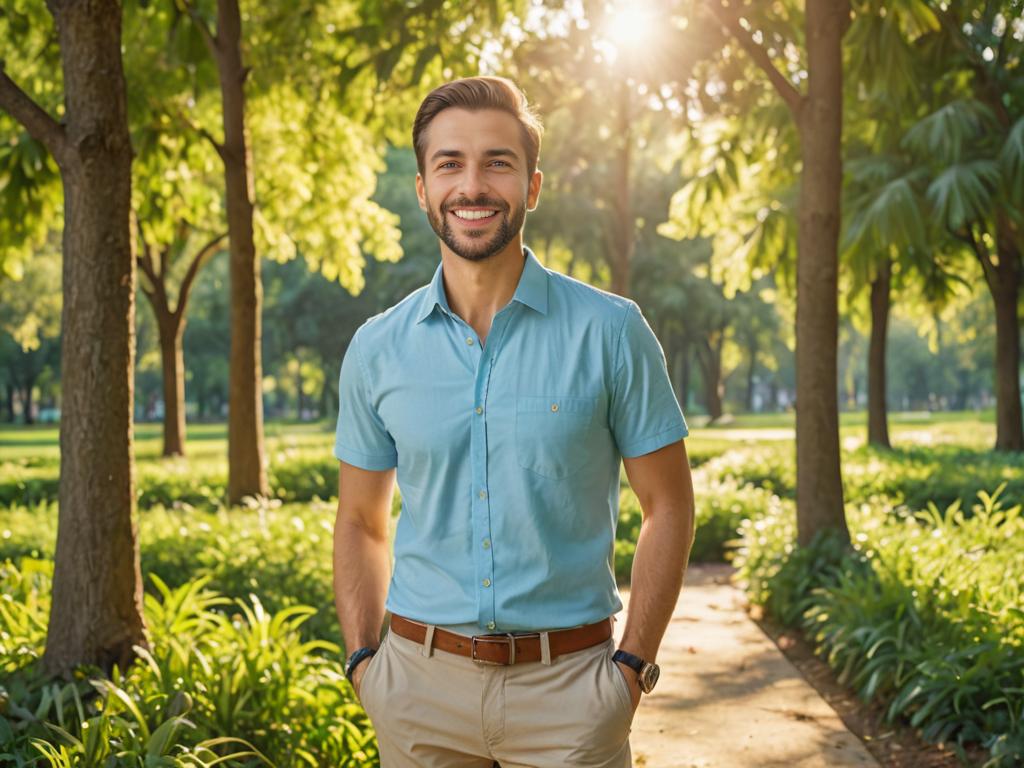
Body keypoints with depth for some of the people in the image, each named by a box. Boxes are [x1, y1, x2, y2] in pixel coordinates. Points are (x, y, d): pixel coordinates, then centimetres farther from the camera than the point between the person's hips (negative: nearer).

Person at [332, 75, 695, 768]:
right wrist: (363, 658, 1)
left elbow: (669, 506, 0)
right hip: (420, 684, 2)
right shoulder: (377, 349, 2)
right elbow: (361, 520, 12)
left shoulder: (610, 332, -5)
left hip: (566, 685, -2)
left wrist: (633, 665, -6)